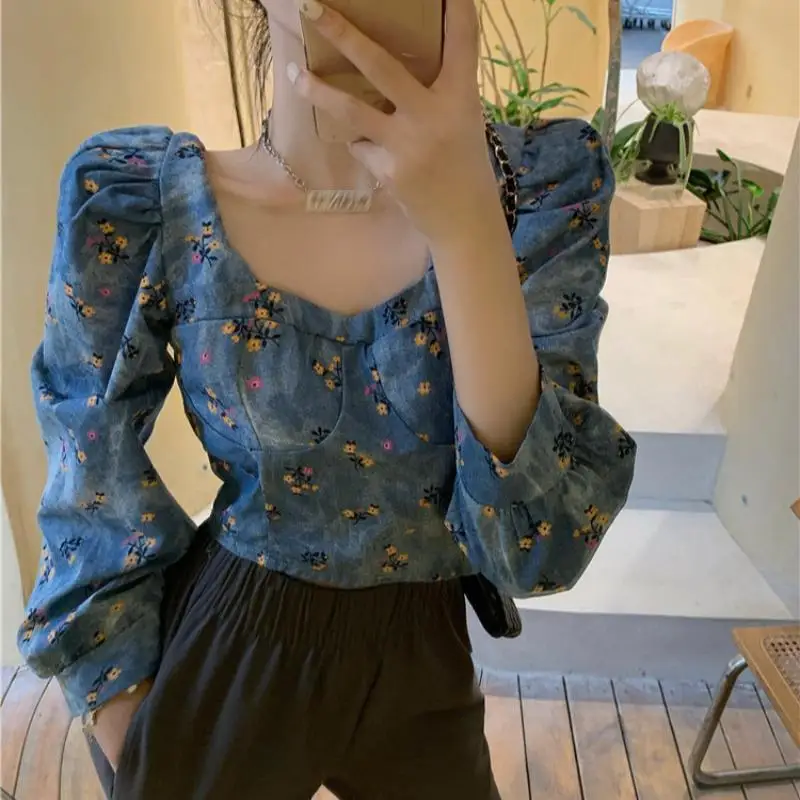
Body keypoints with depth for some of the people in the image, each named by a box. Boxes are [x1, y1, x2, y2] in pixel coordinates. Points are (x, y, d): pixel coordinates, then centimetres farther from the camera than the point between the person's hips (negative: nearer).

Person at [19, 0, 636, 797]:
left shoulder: (544, 184, -15)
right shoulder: (138, 199, -15)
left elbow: (539, 536, -22)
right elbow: (97, 503, -4)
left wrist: (468, 225, -33)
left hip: (418, 675, 1)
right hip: (210, 672, 0)